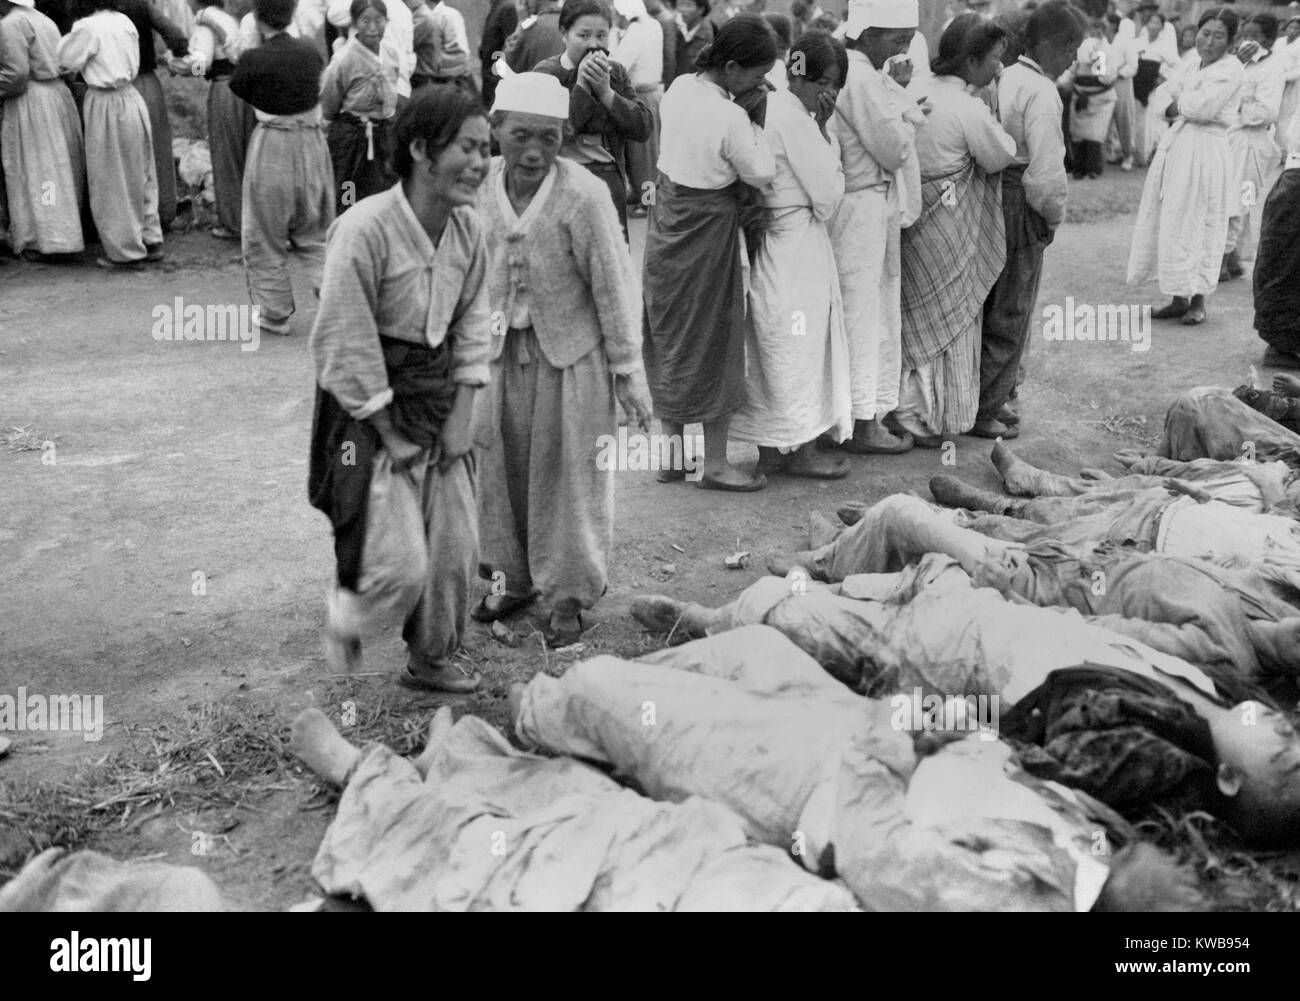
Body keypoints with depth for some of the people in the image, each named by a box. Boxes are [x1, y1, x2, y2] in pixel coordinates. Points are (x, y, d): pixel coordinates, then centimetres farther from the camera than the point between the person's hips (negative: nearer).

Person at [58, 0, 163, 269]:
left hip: (106, 106, -7)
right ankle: (150, 239, 24)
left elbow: (67, 61, -6)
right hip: (131, 98, 7)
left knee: (110, 180, 5)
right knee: (140, 175, 16)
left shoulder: (87, 27, -16)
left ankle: (126, 251, 11)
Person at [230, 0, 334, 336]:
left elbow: (237, 90, 4)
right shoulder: (310, 51, -1)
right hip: (312, 144, 4)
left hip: (272, 146, -4)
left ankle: (274, 314, 15)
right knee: (315, 233, 17)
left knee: (265, 237, 11)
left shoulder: (253, 60, -13)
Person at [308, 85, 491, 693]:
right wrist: (387, 433, -13)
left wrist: (462, 414, -1)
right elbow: (345, 342, -19)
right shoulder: (364, 230, -23)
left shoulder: (468, 227, -3)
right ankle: (345, 616, 24)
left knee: (457, 547, 10)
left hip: (441, 399, 6)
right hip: (370, 406, -6)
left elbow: (472, 322, 6)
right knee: (402, 564, -10)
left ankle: (432, 662, 33)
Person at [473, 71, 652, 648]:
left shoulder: (583, 196, -20)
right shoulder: (481, 188, -6)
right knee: (502, 465, 13)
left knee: (570, 472, 5)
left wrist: (628, 371, -10)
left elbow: (614, 287, -13)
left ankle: (570, 595, 20)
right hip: (501, 348, 5)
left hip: (571, 351, -4)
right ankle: (512, 575, 33)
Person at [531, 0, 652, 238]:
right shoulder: (546, 73, -2)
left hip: (611, 180, 4)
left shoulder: (616, 72, 11)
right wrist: (581, 86, -15)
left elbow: (644, 128, 0)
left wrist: (606, 92, -10)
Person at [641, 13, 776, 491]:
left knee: (670, 336, 15)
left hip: (667, 224, 7)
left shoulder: (679, 88, -1)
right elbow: (762, 174, -13)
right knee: (712, 342, 5)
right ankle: (714, 464, 14)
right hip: (708, 231, -7)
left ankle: (671, 450, 25)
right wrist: (753, 118, -8)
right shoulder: (730, 117, -23)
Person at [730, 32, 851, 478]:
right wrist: (824, 129, -9)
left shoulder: (773, 107, 12)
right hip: (796, 245, -10)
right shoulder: (795, 119, -18)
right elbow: (828, 194, -15)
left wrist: (820, 129, -1)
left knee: (774, 347, 14)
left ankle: (772, 445, 23)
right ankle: (798, 449, 12)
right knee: (798, 346, 1)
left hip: (776, 239, 10)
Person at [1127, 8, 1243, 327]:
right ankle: (1179, 298, 16)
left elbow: (1203, 107, -18)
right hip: (1177, 145, 7)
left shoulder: (1230, 68, -8)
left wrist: (1180, 101, 0)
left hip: (1205, 151, -7)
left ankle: (1198, 302, 6)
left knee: (1200, 225, -3)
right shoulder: (1191, 66, 15)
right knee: (1173, 224, 8)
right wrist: (1188, 105, -9)